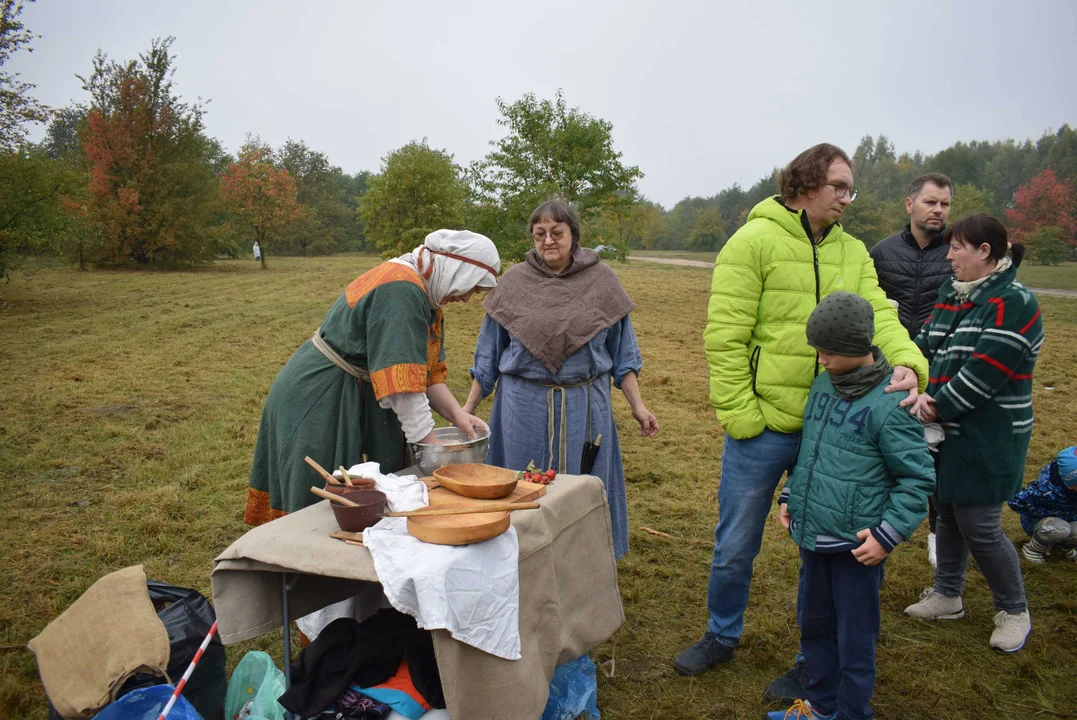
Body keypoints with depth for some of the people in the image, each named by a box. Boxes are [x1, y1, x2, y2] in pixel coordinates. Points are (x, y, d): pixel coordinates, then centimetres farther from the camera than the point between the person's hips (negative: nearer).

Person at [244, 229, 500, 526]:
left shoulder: (428, 298, 7)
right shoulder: (401, 290, -25)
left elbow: (428, 372, 7)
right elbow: (403, 384, -29)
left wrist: (457, 415, -8)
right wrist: (433, 450, -23)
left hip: (356, 401, 10)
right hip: (318, 404, -10)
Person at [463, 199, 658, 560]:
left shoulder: (601, 280, 1)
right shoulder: (514, 282, 2)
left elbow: (622, 353, 6)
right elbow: (489, 354, 7)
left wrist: (637, 406, 1)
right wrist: (468, 407, 6)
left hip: (584, 407, 0)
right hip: (525, 407, 0)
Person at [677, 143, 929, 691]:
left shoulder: (853, 252, 7)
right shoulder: (755, 240, -9)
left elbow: (878, 315, -3)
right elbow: (724, 336, -13)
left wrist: (907, 361, -25)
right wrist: (740, 414, -15)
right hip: (764, 427, -4)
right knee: (735, 548, 12)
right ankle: (721, 637, 37)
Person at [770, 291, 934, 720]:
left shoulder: (889, 405, -17)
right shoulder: (823, 384, 4)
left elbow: (918, 479, -13)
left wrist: (887, 534, -17)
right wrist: (790, 496, 11)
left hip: (856, 545, -7)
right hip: (813, 537, 7)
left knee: (855, 640, 9)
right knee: (814, 627, 21)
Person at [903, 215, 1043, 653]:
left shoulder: (1013, 303, -17)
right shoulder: (953, 294, 9)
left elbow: (984, 373, -23)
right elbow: (927, 346, 3)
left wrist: (939, 406, -18)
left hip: (989, 440, -8)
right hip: (950, 434, 8)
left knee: (979, 527, -1)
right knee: (948, 514, 18)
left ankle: (1014, 611, 22)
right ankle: (948, 596, 35)